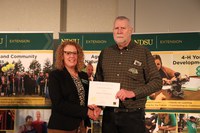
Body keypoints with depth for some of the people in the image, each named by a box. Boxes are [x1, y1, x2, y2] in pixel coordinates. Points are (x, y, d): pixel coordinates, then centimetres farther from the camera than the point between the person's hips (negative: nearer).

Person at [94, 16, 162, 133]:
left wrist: (133, 93, -15)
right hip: (109, 114, 3)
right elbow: (97, 81, 16)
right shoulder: (105, 53, 11)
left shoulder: (143, 53, 0)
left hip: (133, 115, -3)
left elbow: (157, 82, -4)